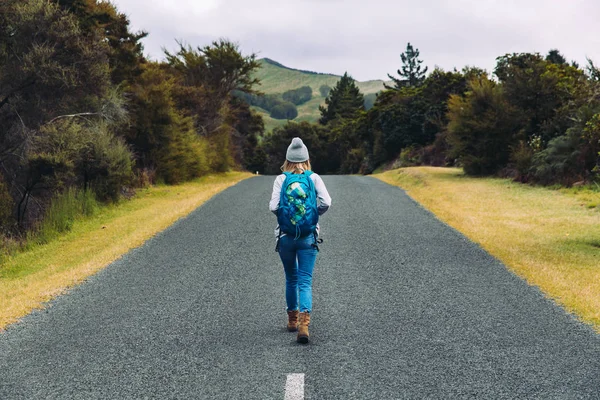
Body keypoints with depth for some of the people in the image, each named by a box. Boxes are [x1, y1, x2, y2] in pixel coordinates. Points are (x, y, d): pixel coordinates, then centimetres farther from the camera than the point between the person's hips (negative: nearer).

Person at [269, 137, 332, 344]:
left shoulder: (281, 179, -2)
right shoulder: (314, 178, -1)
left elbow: (273, 206, -11)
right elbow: (326, 203, -11)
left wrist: (284, 215, 9)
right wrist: (315, 214, 8)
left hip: (285, 236, 1)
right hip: (309, 236, -1)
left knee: (291, 279, 19)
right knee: (305, 281, -1)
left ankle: (292, 319, 31)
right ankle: (304, 323, -19)